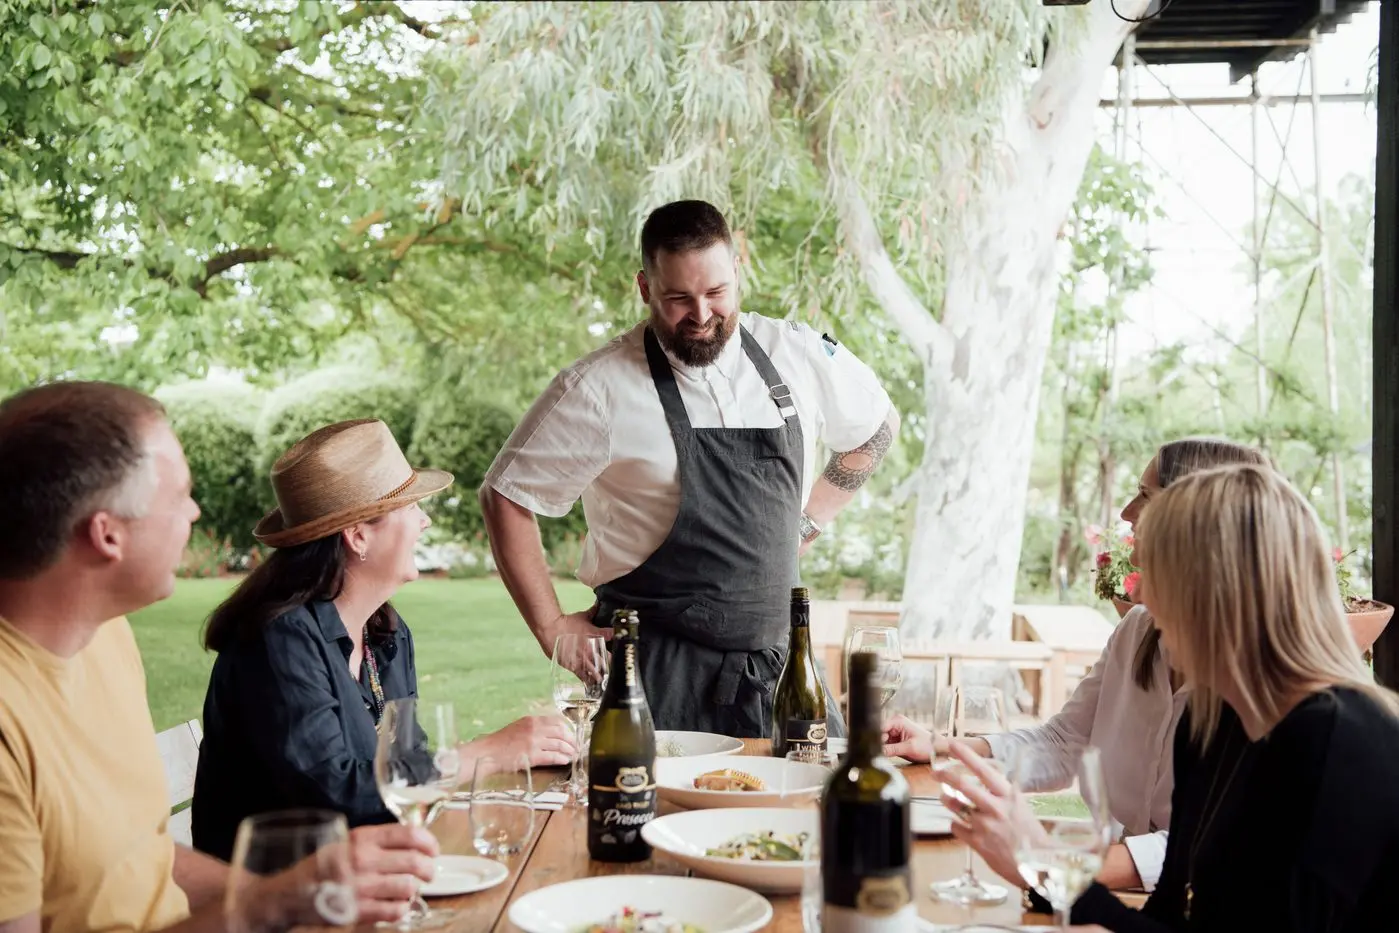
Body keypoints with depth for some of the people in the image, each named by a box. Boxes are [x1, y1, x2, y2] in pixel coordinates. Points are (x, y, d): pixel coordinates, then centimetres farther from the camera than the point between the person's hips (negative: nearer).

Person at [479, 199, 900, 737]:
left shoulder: (796, 354, 2)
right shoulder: (600, 389, -10)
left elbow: (879, 426, 20)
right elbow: (505, 496, -3)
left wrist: (807, 521, 11)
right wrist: (552, 628, -5)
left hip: (779, 666, 4)